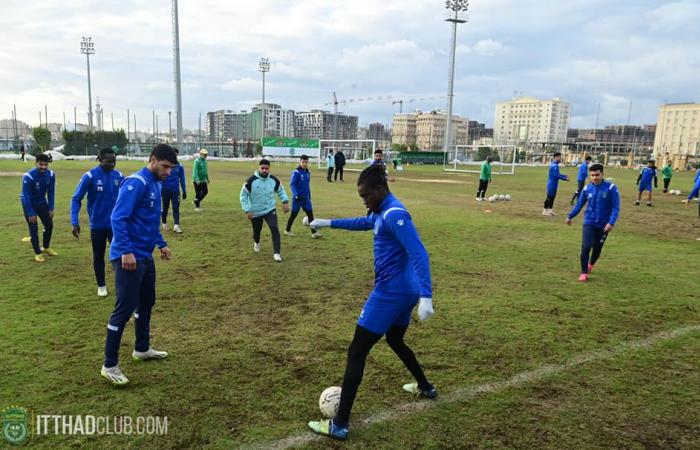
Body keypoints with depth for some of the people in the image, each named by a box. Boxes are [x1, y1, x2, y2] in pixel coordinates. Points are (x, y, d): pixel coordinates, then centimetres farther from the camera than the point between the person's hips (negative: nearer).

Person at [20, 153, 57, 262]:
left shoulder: (51, 175, -15)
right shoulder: (28, 176, -30)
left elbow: (51, 193, -5)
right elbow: (26, 196, -26)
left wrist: (51, 209, -6)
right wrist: (31, 214, -25)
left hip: (42, 202, 5)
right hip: (29, 203, -5)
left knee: (49, 224, 7)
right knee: (33, 228, -6)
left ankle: (46, 248, 28)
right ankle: (38, 253, 6)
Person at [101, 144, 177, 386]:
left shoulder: (155, 184, 13)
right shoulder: (137, 182, -16)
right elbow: (118, 218, -23)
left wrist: (161, 244, 23)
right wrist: (126, 251, -27)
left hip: (145, 256, 10)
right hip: (129, 257, -10)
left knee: (147, 302, 19)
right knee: (125, 308, -5)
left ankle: (142, 349, 35)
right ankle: (110, 365, 6)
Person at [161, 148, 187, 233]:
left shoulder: (180, 166, 3)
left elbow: (182, 179, 9)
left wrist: (184, 191, 7)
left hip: (175, 190, 1)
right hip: (165, 190, -1)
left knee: (176, 208, -7)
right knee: (165, 208, 9)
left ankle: (176, 225, -11)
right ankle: (164, 223, 28)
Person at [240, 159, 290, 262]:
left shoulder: (273, 180, -8)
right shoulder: (251, 181, -18)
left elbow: (281, 191, 10)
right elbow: (243, 196, -9)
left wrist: (285, 201, -6)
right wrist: (247, 210, -16)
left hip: (270, 210, 1)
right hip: (255, 212, -1)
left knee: (274, 228, -19)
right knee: (257, 231, 17)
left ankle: (277, 253, -14)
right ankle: (256, 243, 54)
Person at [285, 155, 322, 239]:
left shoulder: (308, 172, 8)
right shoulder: (296, 172, -12)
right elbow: (292, 184, -16)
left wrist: (309, 196, 20)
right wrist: (295, 194, -29)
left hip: (306, 197, 5)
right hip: (297, 197, -5)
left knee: (310, 213, -4)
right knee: (294, 214, 6)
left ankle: (314, 232, -5)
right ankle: (287, 230, 25)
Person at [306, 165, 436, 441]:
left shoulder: (394, 214, -19)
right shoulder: (382, 212, 12)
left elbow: (418, 254, -28)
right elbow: (363, 223, 33)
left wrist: (426, 296, -36)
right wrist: (329, 223, 34)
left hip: (391, 292, -10)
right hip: (403, 291, 10)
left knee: (356, 352, -4)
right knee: (395, 340, 31)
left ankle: (339, 425, 2)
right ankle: (425, 387, 48)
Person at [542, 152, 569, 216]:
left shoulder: (554, 165, 13)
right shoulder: (555, 166, -18)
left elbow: (557, 174, 20)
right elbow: (556, 175, -23)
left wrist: (565, 176, 14)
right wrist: (565, 178, -16)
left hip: (553, 184, 10)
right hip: (552, 184, -10)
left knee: (552, 197, 13)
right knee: (550, 197, -3)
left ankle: (550, 210, 19)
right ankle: (545, 211, 3)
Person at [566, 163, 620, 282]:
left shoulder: (611, 188, -11)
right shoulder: (587, 188, -2)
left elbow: (615, 207, -11)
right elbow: (579, 204, 13)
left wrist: (611, 223, -22)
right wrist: (570, 216, 19)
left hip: (603, 225, -1)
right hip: (589, 223, 1)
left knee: (597, 249, 12)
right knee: (585, 247, -14)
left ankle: (590, 265, 44)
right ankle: (584, 273, 0)